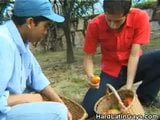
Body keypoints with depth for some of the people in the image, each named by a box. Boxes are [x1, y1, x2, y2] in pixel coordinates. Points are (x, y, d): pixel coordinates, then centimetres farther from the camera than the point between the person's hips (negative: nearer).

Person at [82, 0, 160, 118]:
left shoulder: (140, 17, -20)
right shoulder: (95, 25, -18)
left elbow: (134, 54, -21)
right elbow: (88, 57, -12)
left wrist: (129, 85, -27)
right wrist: (90, 77, -32)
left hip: (133, 66, 1)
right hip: (111, 71, 0)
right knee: (88, 109, -19)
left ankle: (146, 96, -5)